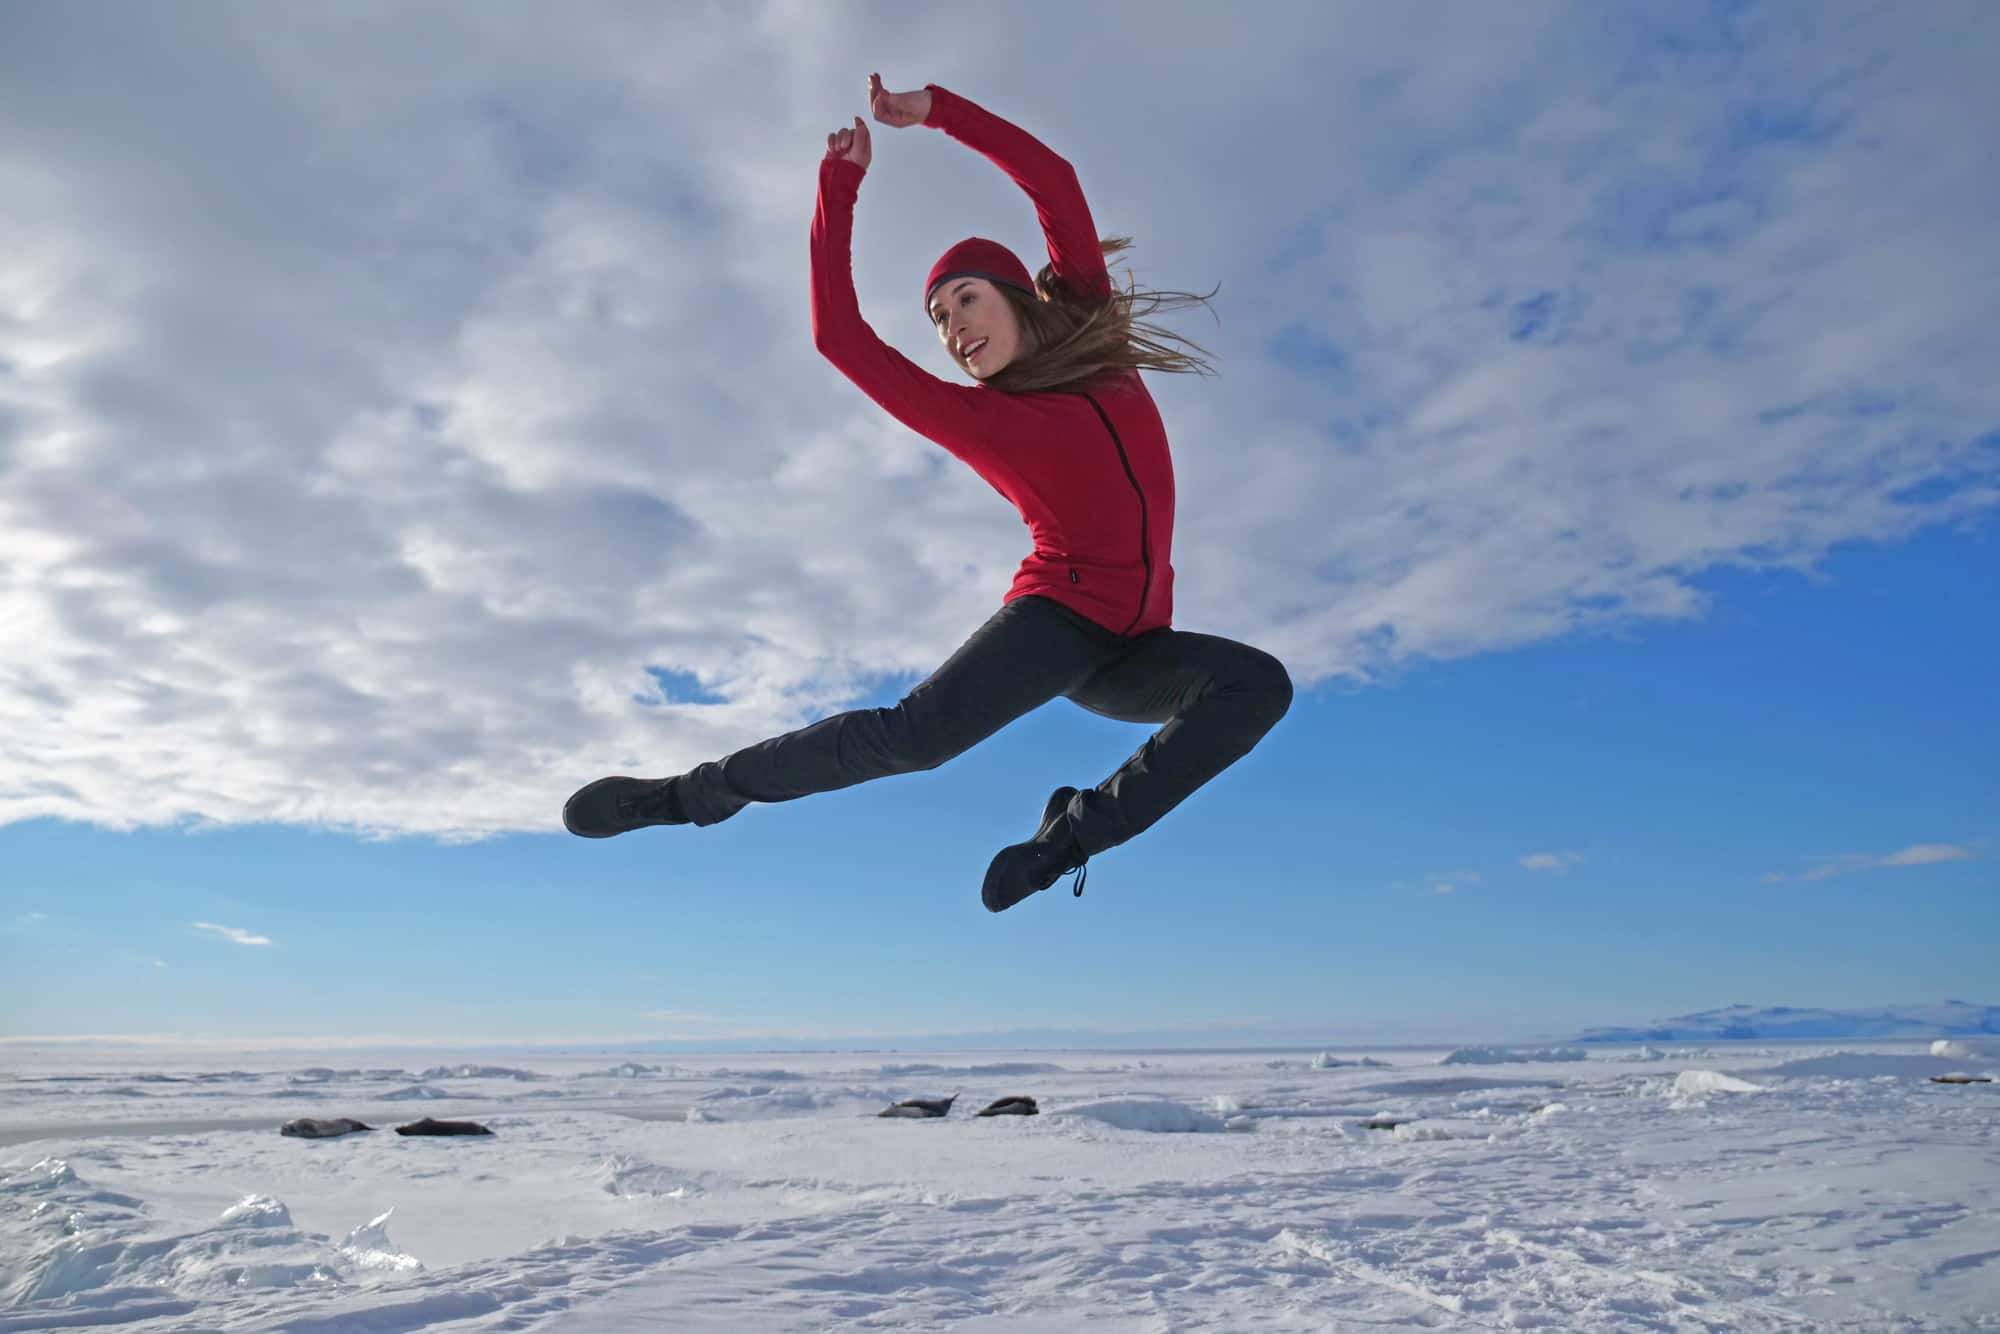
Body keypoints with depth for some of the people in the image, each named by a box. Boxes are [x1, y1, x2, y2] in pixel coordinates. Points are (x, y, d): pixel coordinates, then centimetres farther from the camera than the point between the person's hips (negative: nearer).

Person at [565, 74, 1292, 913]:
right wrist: (840, 183, 6)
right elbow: (839, 336, 0)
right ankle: (699, 794, -10)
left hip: (1134, 650, 4)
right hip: (1059, 616, -4)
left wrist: (937, 109, 7)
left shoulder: (1087, 339, 13)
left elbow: (1055, 185, 11)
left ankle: (1073, 833, -20)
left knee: (1259, 683, -25)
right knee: (917, 732, -28)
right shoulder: (969, 416, 4)